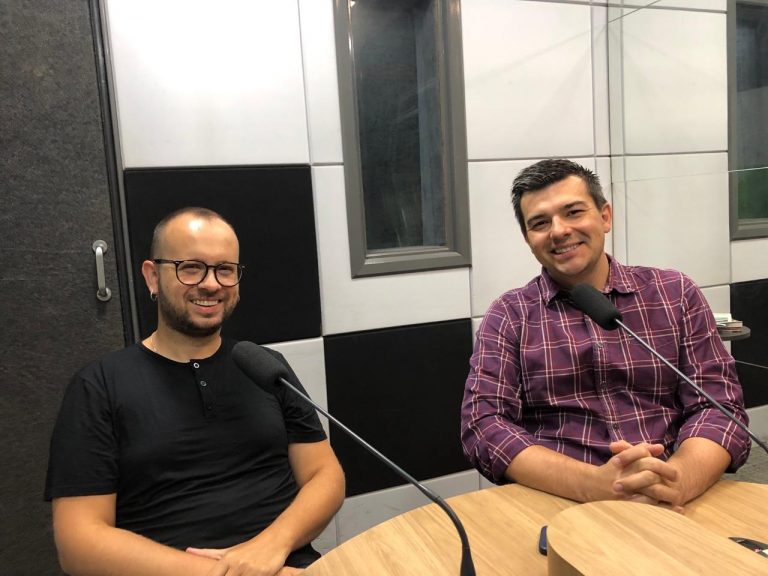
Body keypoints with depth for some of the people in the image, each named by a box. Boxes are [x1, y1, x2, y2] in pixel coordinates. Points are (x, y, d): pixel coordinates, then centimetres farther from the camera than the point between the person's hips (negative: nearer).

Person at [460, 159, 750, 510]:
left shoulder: (676, 294, 8)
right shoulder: (508, 317, 3)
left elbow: (720, 404, 2)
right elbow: (483, 424, -7)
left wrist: (676, 481, -19)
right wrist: (595, 484, -22)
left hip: (672, 507, 2)